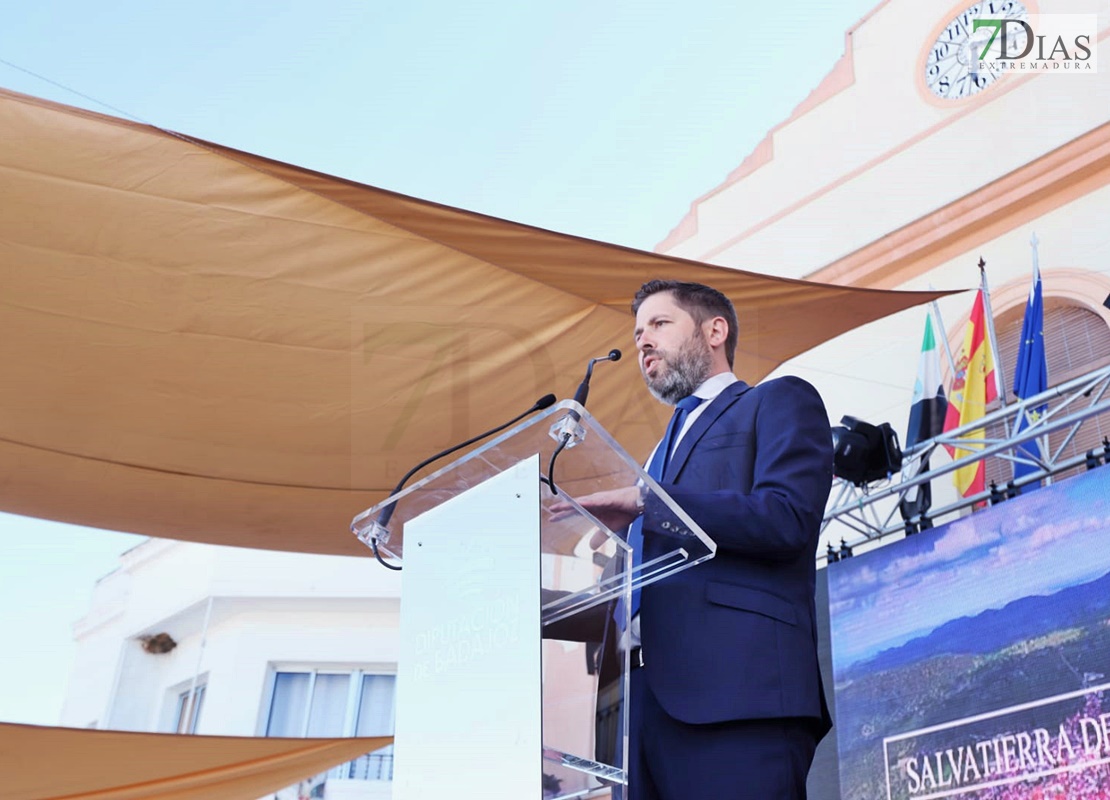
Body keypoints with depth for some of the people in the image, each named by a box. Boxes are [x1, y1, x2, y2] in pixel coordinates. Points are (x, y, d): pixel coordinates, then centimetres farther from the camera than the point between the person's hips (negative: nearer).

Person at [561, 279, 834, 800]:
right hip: (653, 694, 7)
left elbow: (787, 517, -10)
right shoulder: (673, 443, 31)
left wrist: (643, 500, -11)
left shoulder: (780, 401, 9)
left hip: (737, 682, -7)